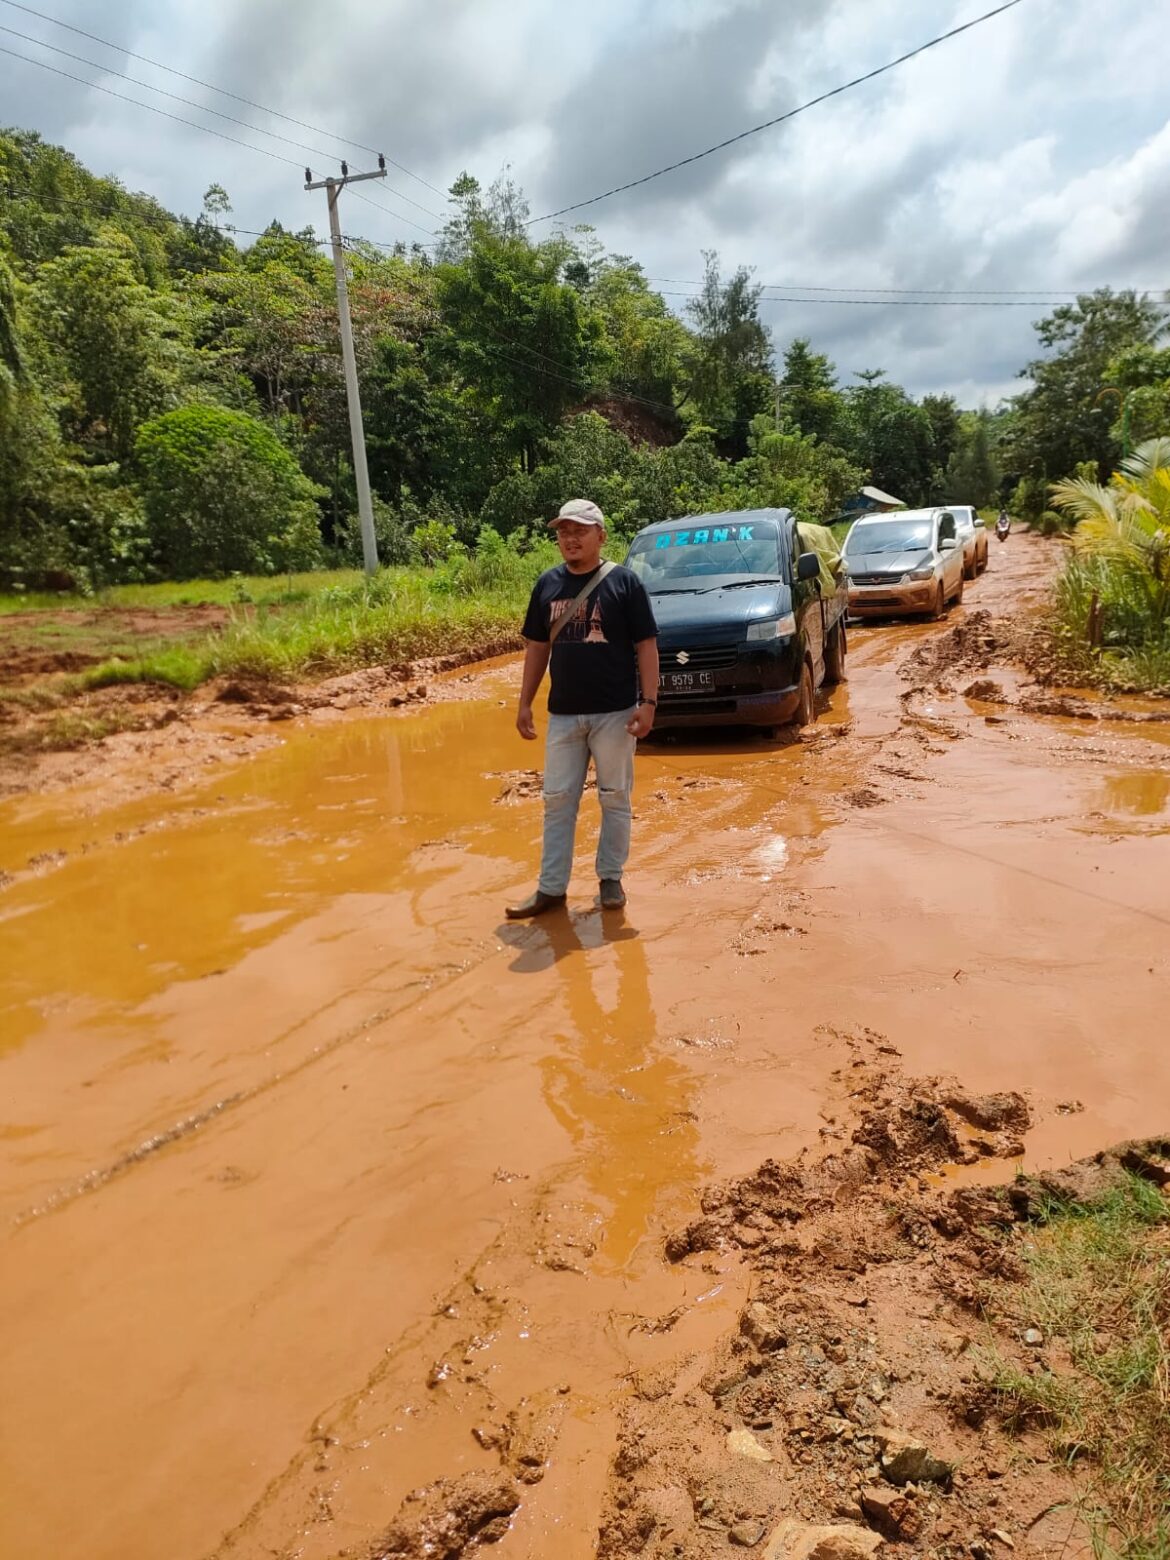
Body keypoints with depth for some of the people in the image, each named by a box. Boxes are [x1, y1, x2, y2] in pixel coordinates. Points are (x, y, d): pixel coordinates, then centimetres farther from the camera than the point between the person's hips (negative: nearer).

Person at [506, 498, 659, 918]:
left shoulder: (624, 582, -5)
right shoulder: (548, 584, 7)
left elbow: (647, 646, -6)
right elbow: (537, 647, 12)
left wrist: (648, 701, -13)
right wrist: (524, 703, 8)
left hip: (615, 712, -4)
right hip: (563, 713, 4)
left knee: (615, 799, 7)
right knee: (557, 801, 6)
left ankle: (611, 878, 20)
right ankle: (551, 887, 14)